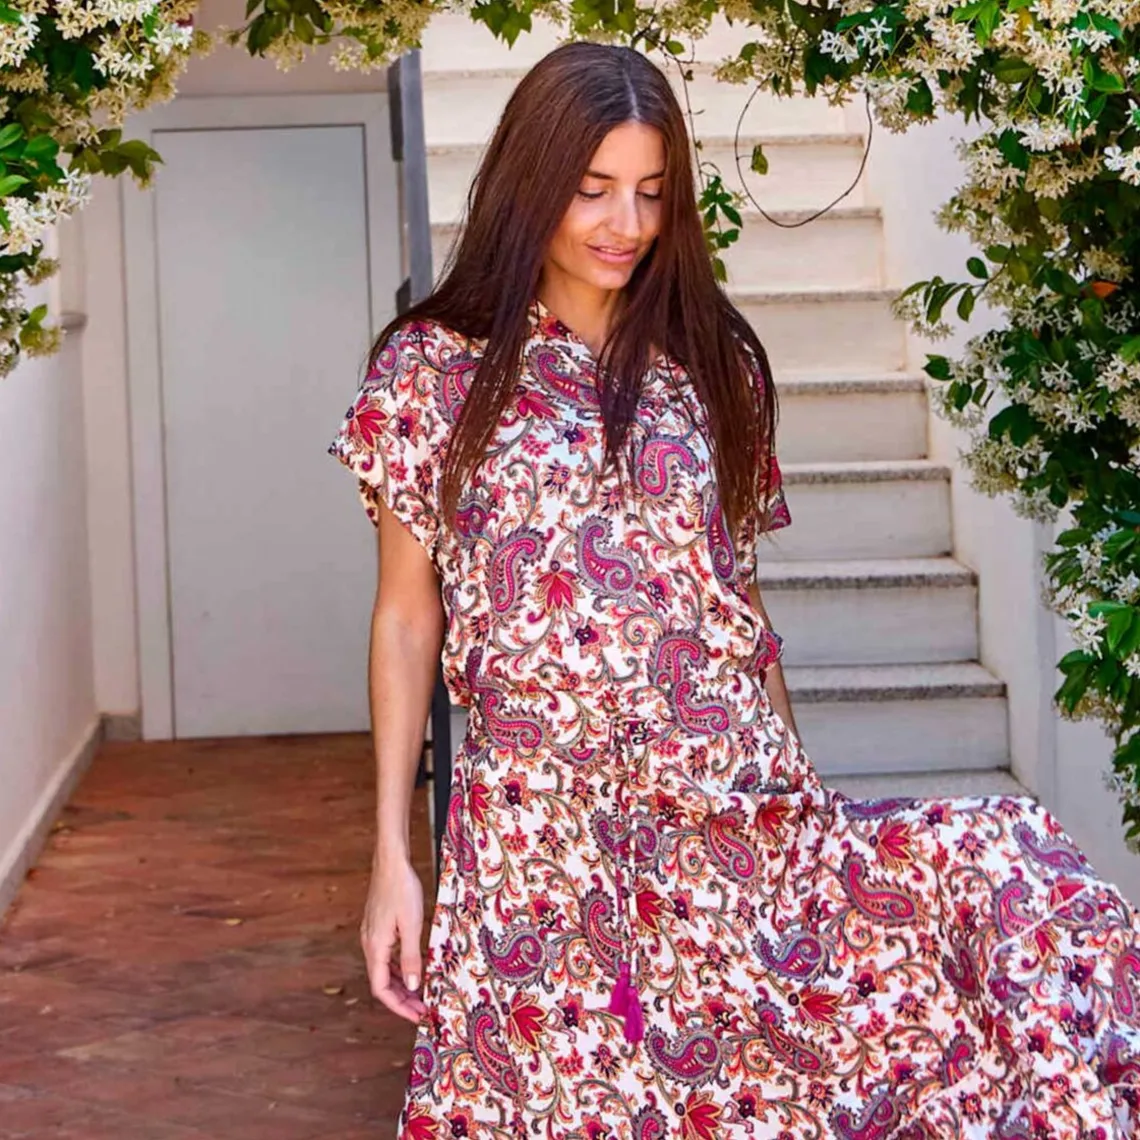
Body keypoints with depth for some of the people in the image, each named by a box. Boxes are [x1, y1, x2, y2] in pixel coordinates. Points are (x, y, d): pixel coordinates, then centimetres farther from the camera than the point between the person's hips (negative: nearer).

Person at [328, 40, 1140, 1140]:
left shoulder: (712, 362, 10)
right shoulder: (433, 368, 2)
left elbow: (737, 592, 14)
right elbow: (407, 617, 4)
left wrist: (797, 794, 10)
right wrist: (391, 851, -2)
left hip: (740, 806, 2)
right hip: (537, 830, -2)